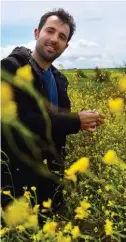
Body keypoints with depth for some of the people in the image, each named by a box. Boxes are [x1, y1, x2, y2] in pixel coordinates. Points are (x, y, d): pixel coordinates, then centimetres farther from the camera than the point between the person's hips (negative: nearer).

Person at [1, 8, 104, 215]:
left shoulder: (59, 79, 6)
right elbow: (20, 121, -25)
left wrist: (80, 122, -7)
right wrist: (75, 121, -19)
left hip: (50, 175, 7)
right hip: (17, 176, -6)